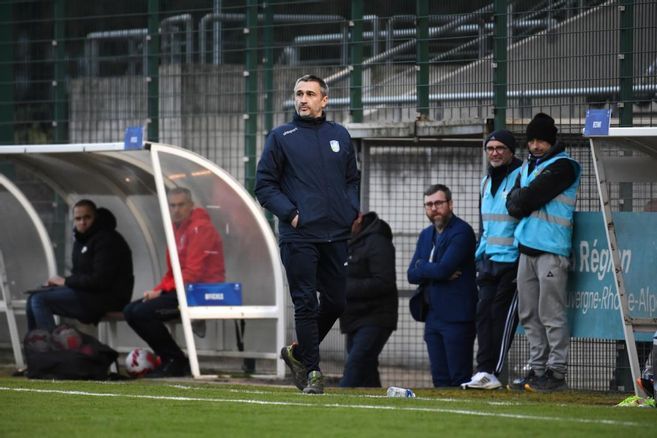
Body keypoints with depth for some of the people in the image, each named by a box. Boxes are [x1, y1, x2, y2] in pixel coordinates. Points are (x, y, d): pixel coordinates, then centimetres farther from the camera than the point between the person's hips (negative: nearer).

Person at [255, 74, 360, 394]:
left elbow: (352, 179, 22)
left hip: (336, 235, 4)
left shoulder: (340, 136, 14)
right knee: (306, 304, -5)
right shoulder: (281, 137, 2)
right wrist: (289, 213, -11)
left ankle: (298, 352, 26)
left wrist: (353, 211, 4)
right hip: (299, 236, -4)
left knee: (336, 302, 7)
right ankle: (312, 371, 2)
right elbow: (264, 185, 2)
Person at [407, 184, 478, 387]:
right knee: (440, 380, 6)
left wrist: (422, 267, -1)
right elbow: (412, 275, 10)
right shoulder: (426, 235, 17)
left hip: (456, 317, -8)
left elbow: (443, 269, -19)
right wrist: (435, 271, -8)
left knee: (459, 379, -9)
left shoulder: (462, 232, -9)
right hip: (433, 316, 8)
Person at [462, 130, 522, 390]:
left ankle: (491, 373, -9)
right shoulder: (487, 181, 17)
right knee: (484, 312, 2)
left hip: (512, 259, -8)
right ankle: (484, 370, 2)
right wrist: (480, 255, 19)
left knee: (502, 315, -8)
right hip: (489, 260, 8)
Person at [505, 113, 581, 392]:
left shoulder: (563, 166, -7)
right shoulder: (528, 165, 19)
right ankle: (537, 369, 14)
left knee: (551, 314, -10)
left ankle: (556, 372, -9)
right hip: (527, 247, 8)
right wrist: (520, 202, -6)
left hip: (552, 250, -8)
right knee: (528, 314, 8)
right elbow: (513, 204, 12)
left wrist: (520, 200, 4)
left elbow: (528, 198, -14)